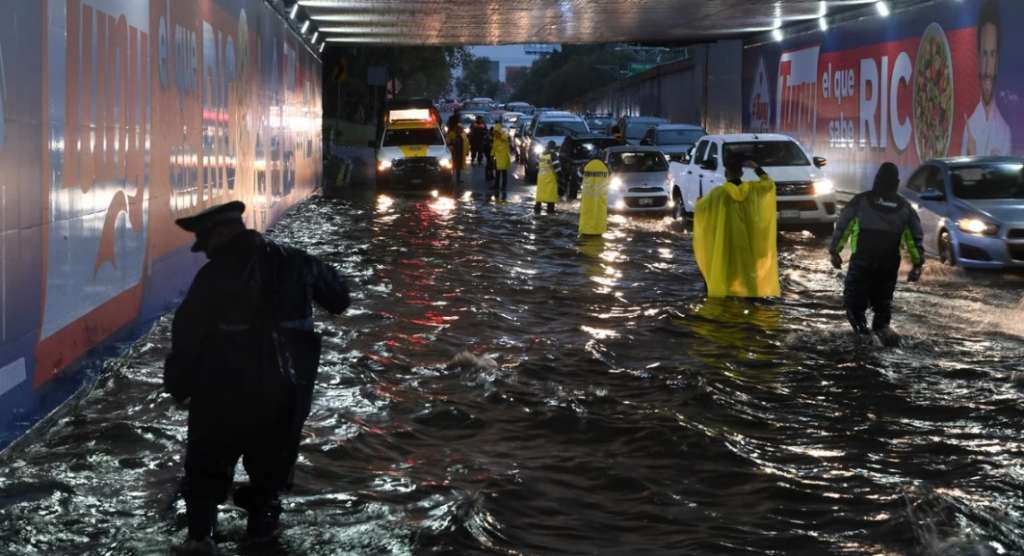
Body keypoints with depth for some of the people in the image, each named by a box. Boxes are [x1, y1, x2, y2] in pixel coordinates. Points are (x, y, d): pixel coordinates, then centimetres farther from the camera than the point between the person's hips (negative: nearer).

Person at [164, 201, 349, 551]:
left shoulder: (212, 277, -13)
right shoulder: (294, 264, 0)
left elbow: (186, 337, -11)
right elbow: (338, 297, 14)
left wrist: (178, 387, 1)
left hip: (226, 392, -3)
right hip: (288, 390, 3)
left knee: (208, 463, 14)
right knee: (271, 461, 24)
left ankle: (201, 534, 8)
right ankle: (262, 520, 32)